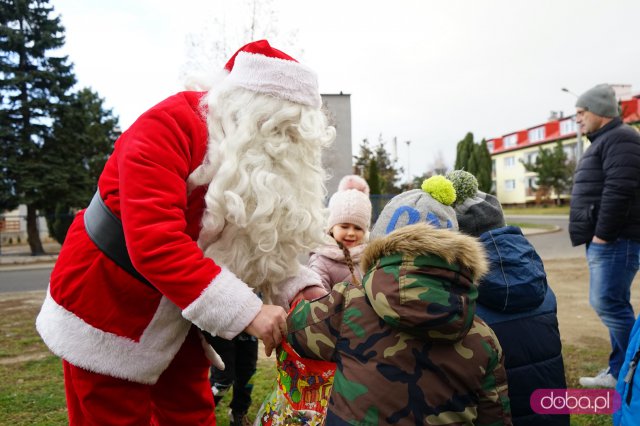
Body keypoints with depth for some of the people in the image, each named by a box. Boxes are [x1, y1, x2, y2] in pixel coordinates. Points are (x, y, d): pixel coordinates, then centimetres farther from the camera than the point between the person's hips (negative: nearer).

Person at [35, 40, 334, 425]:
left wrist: (299, 287, -19)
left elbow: (262, 241, -1)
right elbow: (154, 243, -35)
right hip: (106, 314, -6)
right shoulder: (169, 127, -25)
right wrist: (244, 310, -37)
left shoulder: (263, 157, -2)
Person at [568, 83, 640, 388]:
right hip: (602, 240, 11)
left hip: (614, 240, -11)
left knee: (609, 304, -9)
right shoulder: (603, 142, 22)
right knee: (608, 304, 13)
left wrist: (602, 234, -21)